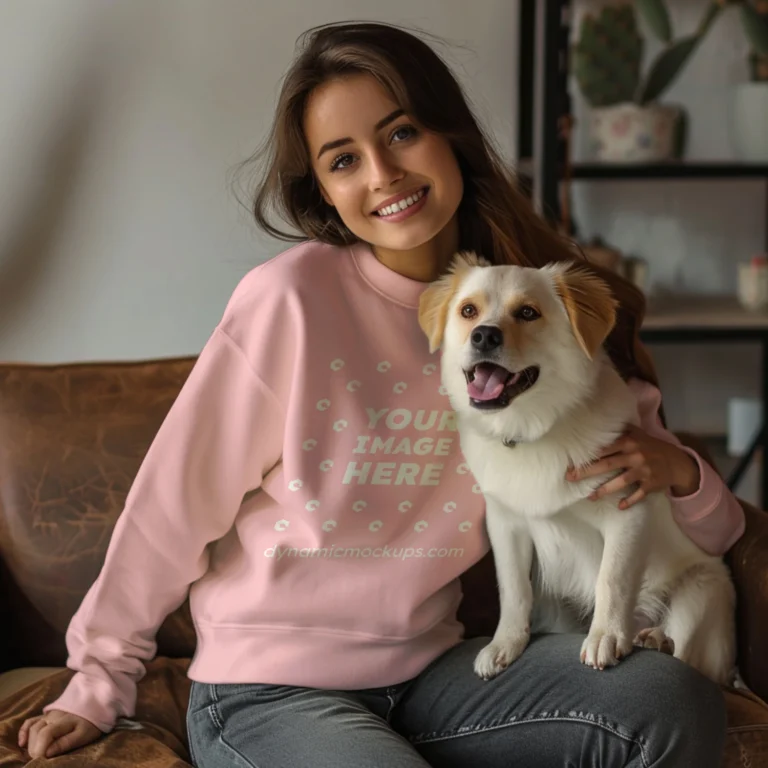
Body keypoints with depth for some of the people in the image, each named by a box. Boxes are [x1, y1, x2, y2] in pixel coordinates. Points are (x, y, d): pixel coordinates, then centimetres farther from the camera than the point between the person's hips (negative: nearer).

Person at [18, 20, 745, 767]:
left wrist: (677, 472, -17)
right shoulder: (293, 299, -15)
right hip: (266, 693, -4)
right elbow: (174, 503, -8)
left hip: (426, 673, 5)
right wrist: (99, 687, -1)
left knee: (674, 705, -19)